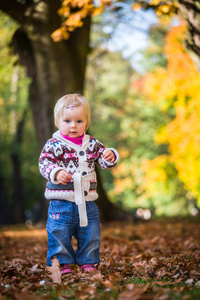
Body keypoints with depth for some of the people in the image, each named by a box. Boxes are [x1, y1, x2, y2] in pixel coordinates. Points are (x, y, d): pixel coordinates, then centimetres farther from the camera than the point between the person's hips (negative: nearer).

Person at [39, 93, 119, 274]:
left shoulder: (92, 144, 6)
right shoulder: (54, 145, -6)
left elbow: (103, 161, 9)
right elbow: (44, 163, -14)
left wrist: (110, 156, -15)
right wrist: (56, 173, -34)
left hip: (87, 202, 4)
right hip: (61, 201, -3)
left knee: (90, 234, 10)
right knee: (59, 233, 0)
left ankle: (88, 263, 25)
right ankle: (63, 263, 16)